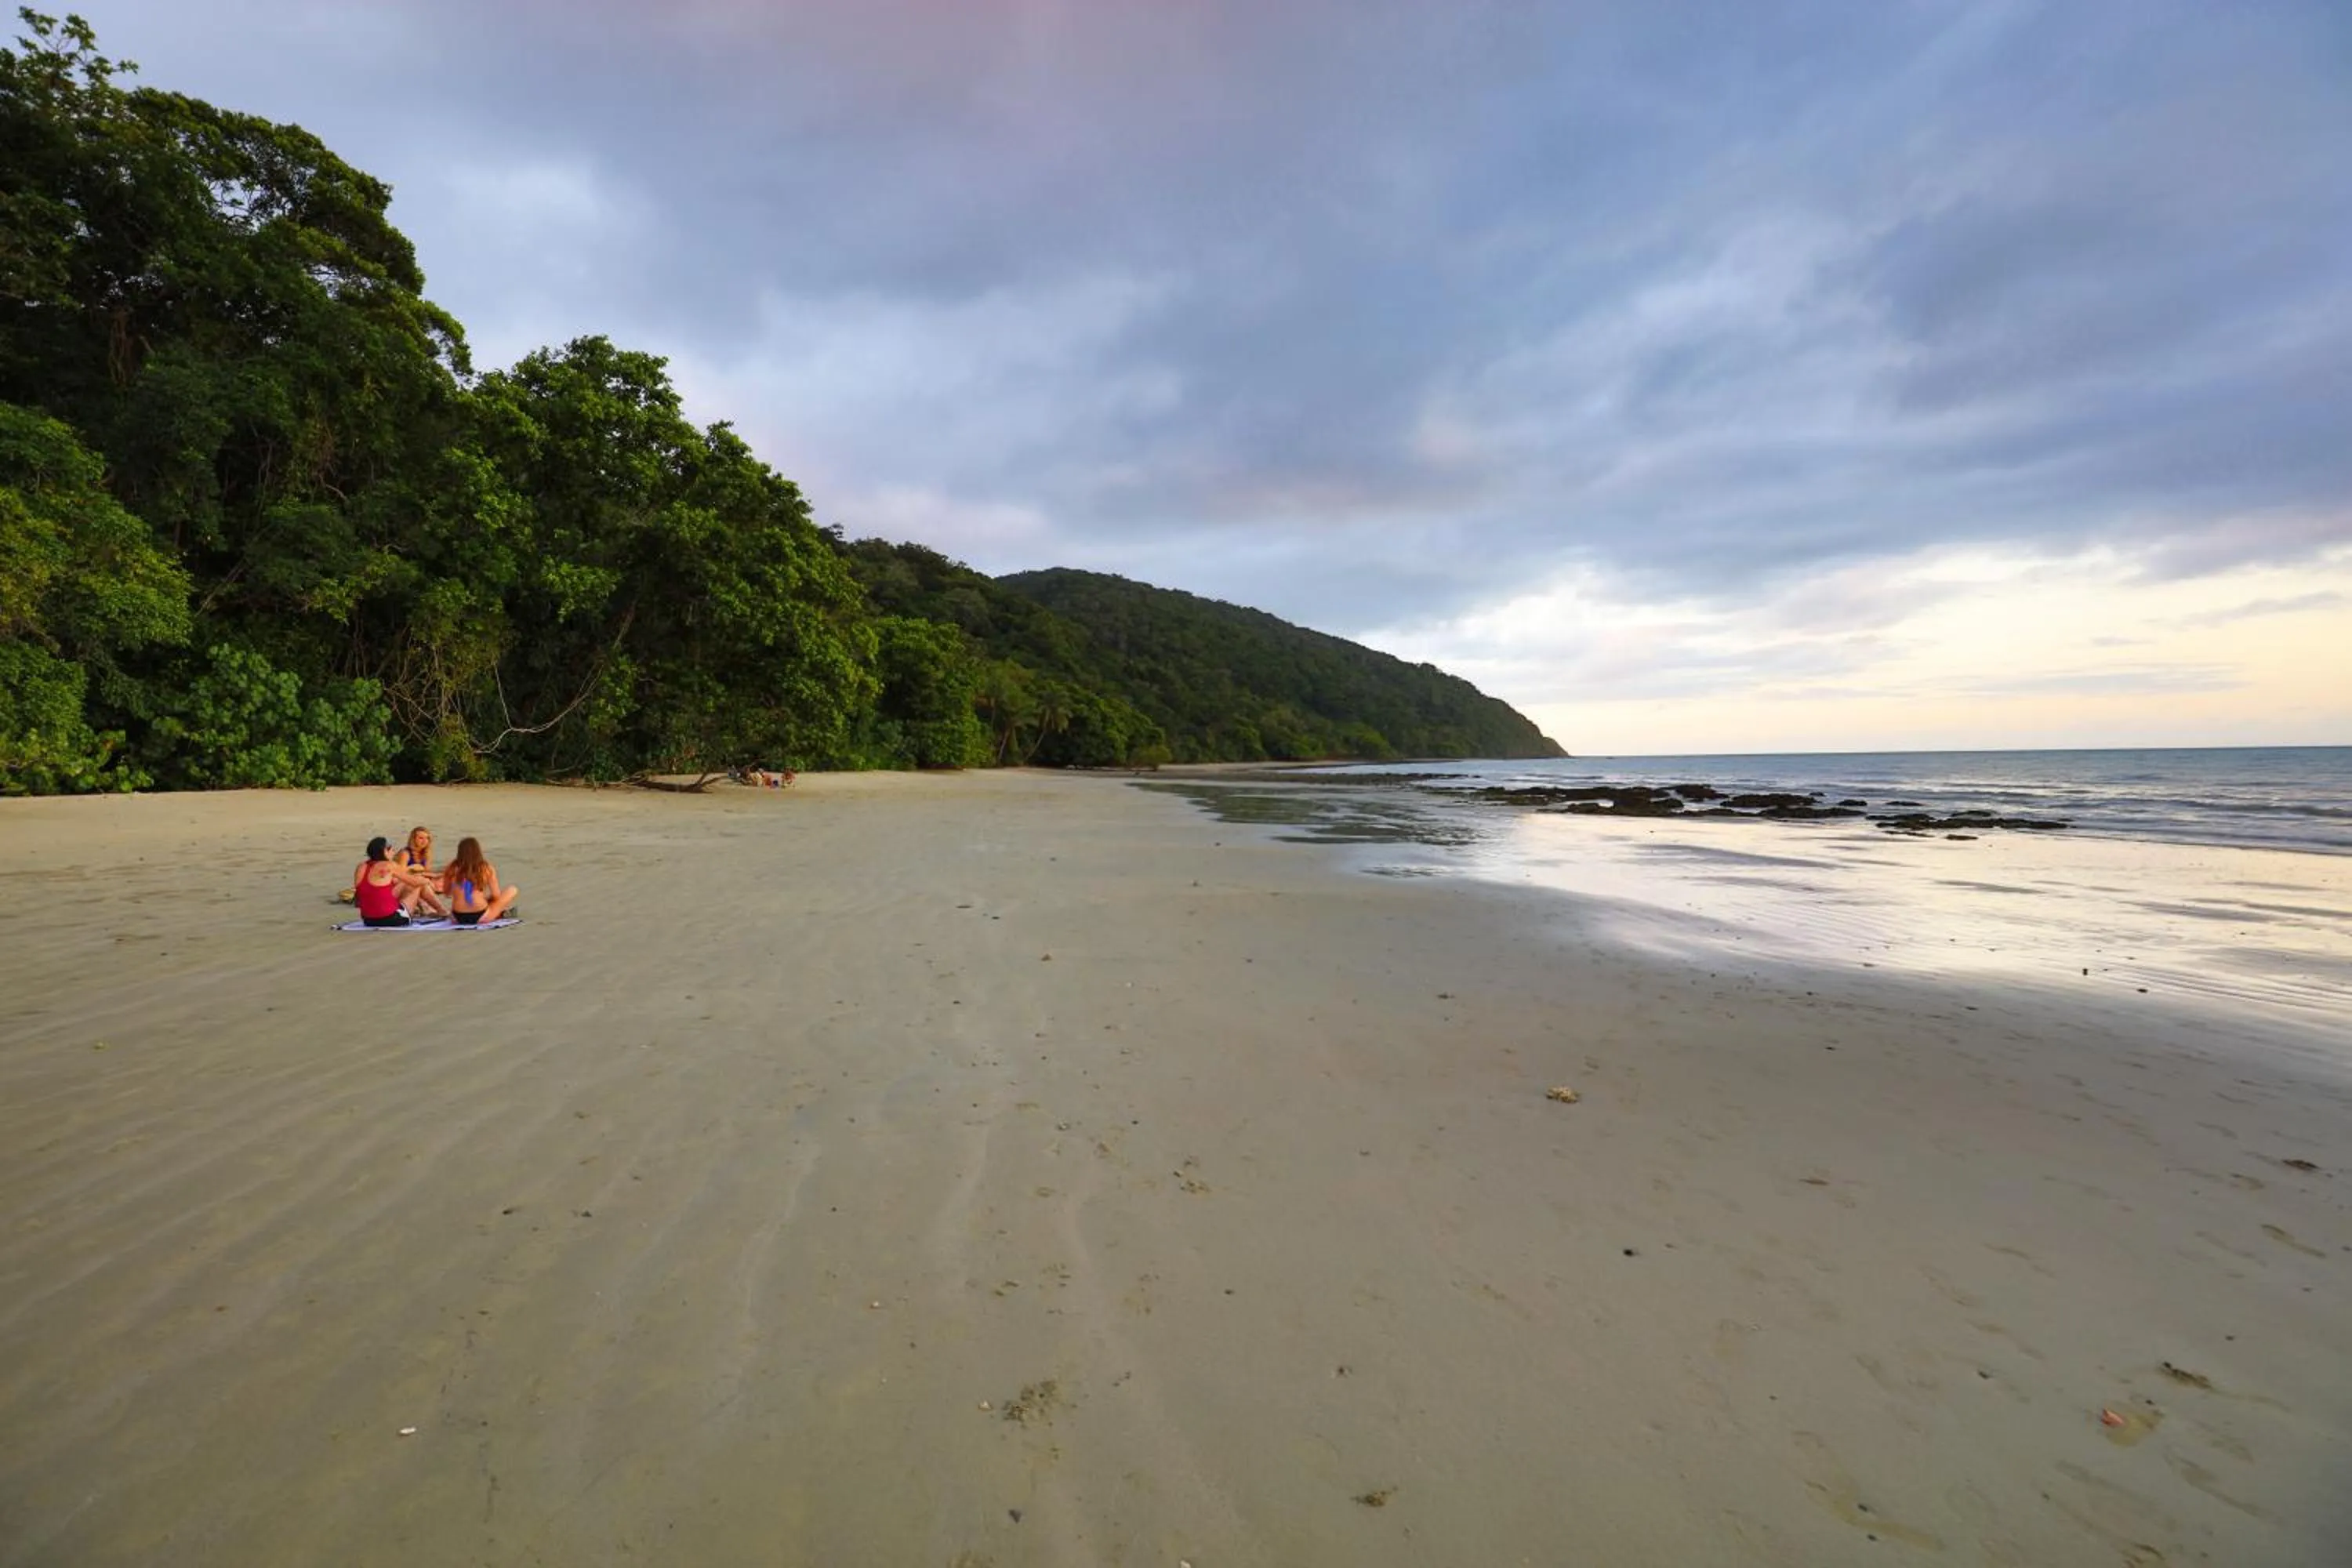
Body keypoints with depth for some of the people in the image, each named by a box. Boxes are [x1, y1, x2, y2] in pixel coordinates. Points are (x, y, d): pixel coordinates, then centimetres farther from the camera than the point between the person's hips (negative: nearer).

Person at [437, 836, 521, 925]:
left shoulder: (452, 869, -2)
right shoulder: (487, 869, -7)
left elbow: (446, 894, 10)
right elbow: (496, 896, -2)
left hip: (458, 918, 4)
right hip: (480, 917, -4)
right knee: (512, 891, 14)